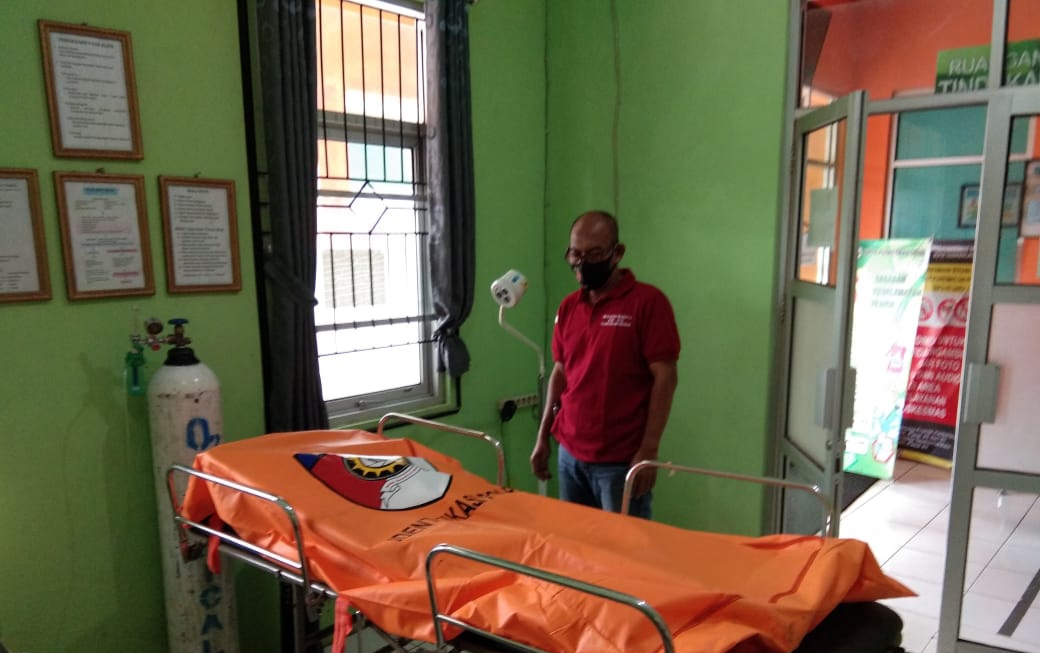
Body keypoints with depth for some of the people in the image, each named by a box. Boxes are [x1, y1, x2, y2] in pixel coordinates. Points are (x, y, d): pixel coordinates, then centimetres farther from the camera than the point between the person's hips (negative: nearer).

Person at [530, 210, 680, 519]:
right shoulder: (568, 307, 9)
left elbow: (665, 376, -11)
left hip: (621, 462, -5)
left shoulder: (648, 301, -9)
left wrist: (648, 450, -15)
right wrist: (543, 438, 12)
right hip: (570, 455, 6)